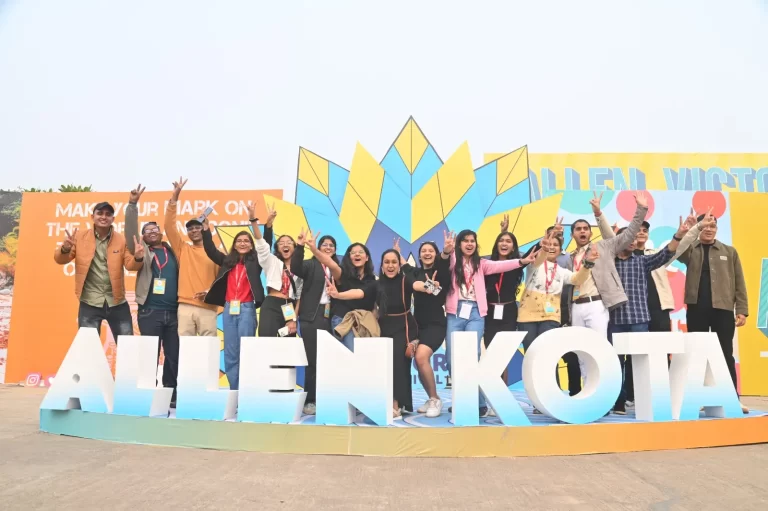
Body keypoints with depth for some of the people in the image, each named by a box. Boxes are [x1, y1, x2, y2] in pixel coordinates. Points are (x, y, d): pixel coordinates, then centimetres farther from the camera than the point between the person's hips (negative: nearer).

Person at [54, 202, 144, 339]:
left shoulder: (121, 240, 2)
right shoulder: (80, 236, 1)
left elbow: (130, 265, -4)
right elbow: (60, 260, 2)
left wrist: (137, 258, -28)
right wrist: (65, 248, -22)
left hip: (116, 302, 1)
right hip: (89, 303, 0)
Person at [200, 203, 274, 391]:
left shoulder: (255, 261, 3)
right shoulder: (227, 261, 12)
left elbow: (266, 245, -7)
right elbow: (210, 249, 10)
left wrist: (268, 224, -18)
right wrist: (206, 227, 2)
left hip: (247, 309, -3)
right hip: (229, 309, 4)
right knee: (230, 353, 6)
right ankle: (234, 391, 15)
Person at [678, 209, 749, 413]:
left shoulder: (729, 251, 9)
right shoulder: (690, 250, 8)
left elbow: (739, 282, 6)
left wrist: (742, 310, -1)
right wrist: (696, 227, -26)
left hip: (723, 309, 0)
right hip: (696, 309, 0)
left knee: (726, 354, 5)